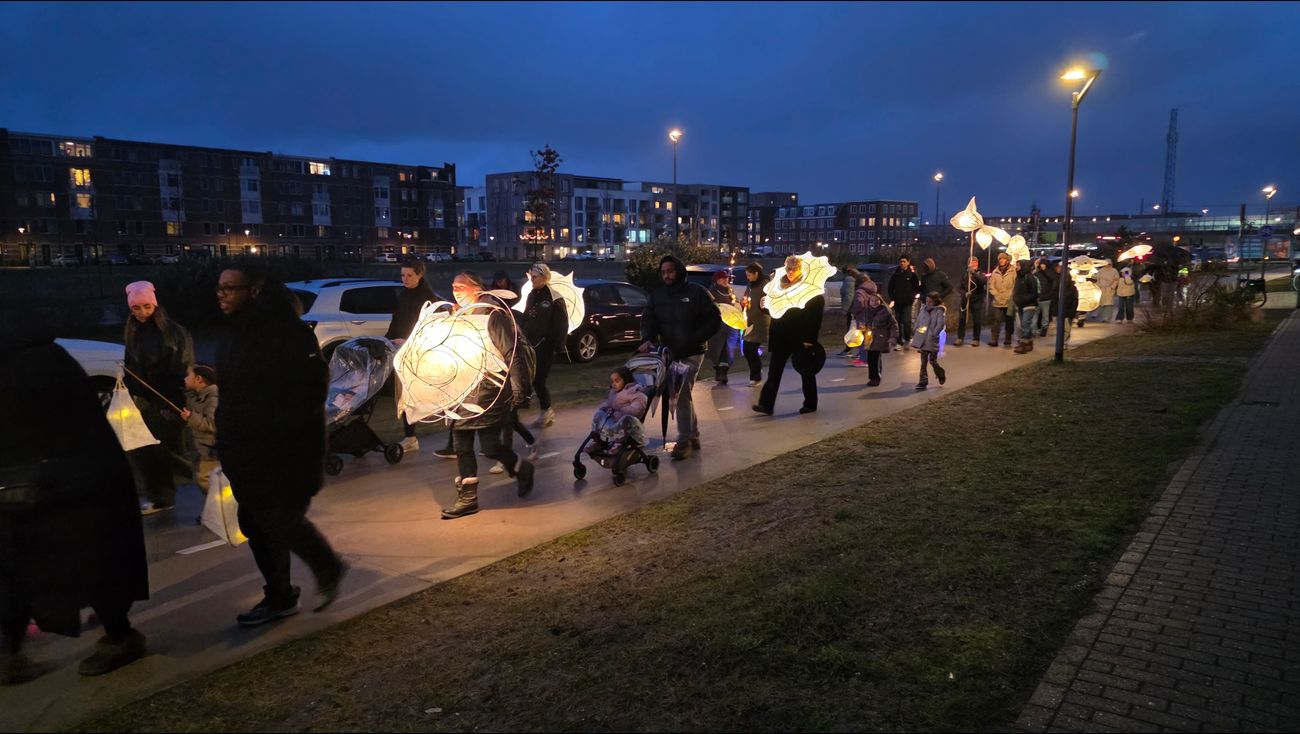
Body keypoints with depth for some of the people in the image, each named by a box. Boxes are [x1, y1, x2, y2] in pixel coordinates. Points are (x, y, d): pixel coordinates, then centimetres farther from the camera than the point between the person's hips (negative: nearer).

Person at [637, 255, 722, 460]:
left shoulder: (697, 292, -6)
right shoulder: (656, 295, 8)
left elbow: (714, 320, -5)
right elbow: (648, 319, 0)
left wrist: (695, 339, -14)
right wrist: (647, 339, -21)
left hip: (691, 353, -5)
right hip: (669, 353, 5)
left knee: (682, 394, -12)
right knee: (683, 395, 12)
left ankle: (684, 441, -5)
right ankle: (693, 437, 24)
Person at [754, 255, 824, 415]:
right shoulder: (780, 285, 9)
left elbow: (816, 316, -14)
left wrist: (810, 339, -18)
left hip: (802, 337, -5)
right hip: (782, 336, 5)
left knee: (806, 371, 9)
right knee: (775, 370, -2)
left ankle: (810, 403, 23)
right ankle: (766, 403, -3)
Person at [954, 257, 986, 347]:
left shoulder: (980, 274, 0)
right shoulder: (965, 274, 4)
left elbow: (984, 281, -23)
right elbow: (961, 288, 6)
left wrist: (974, 273, -33)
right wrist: (965, 294, -15)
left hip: (977, 300, -1)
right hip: (965, 300, 1)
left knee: (977, 321, 2)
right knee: (961, 319, -6)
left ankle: (976, 339, 11)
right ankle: (960, 338, 2)